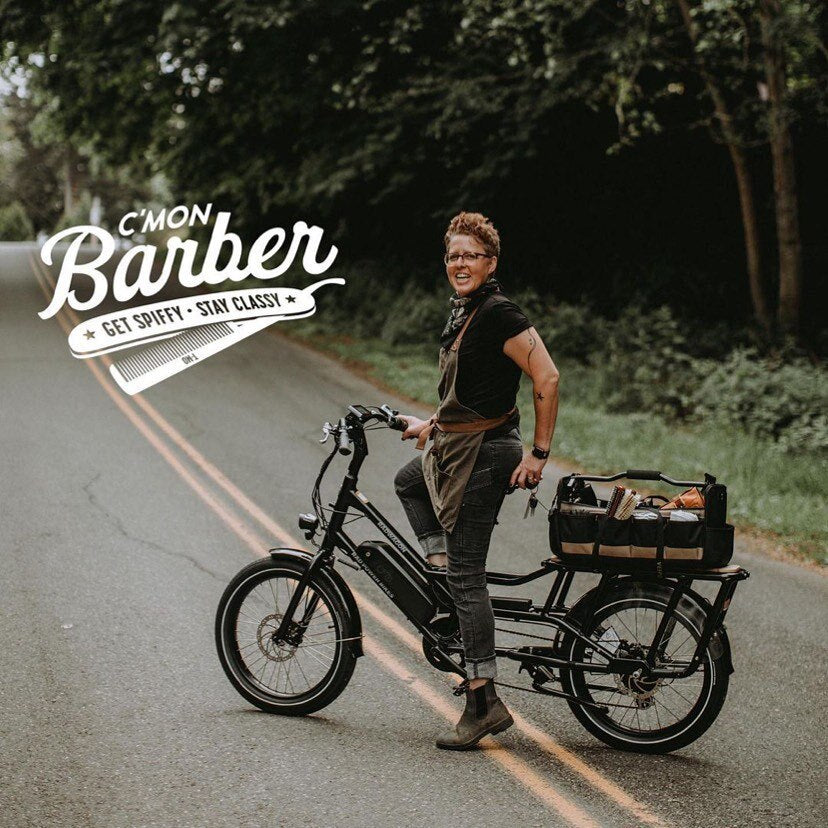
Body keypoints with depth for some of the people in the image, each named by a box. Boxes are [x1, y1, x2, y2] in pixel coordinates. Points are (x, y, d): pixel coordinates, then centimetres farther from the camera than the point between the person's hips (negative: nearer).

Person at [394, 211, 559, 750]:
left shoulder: (500, 313, -17)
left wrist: (539, 453, -20)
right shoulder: (464, 310, 13)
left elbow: (547, 378, -21)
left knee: (467, 574, -9)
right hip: (455, 447, 10)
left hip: (485, 453, -10)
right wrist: (434, 425, 26)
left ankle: (484, 703, -7)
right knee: (408, 483, 35)